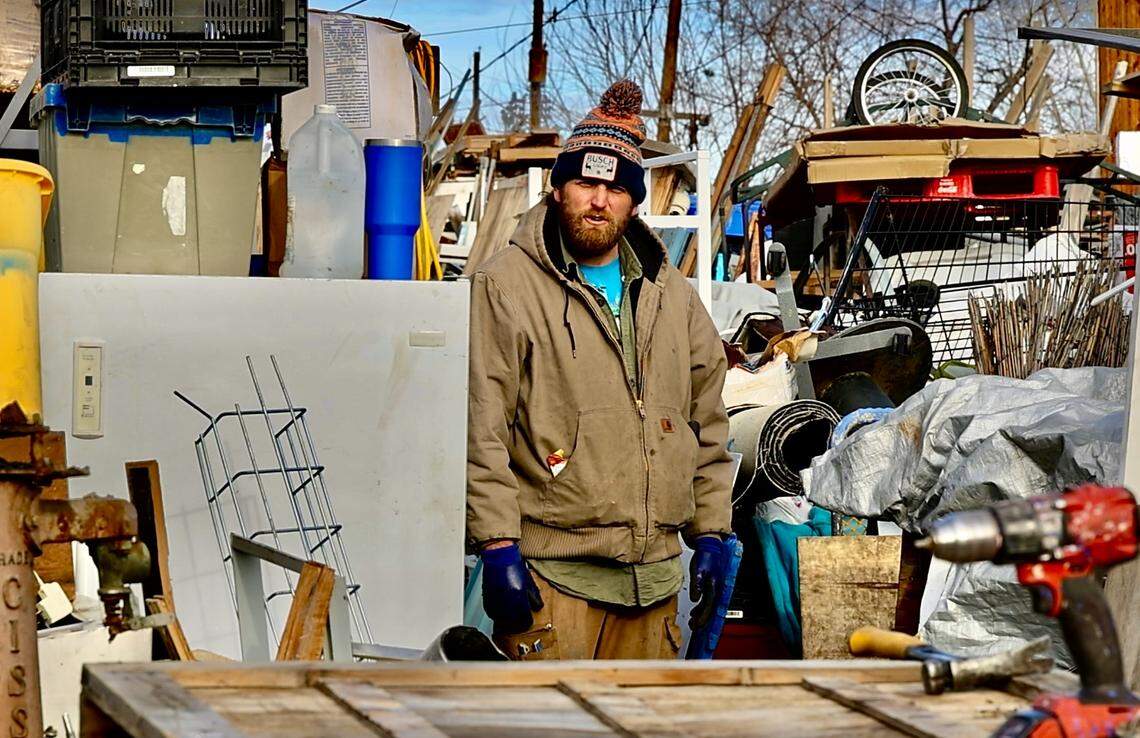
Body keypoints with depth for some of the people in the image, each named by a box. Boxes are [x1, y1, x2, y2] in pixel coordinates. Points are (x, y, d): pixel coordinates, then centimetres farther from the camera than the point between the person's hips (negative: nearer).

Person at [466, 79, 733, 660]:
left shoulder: (672, 295, 17)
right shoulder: (505, 286, -2)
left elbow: (708, 423, 21)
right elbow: (482, 431, -8)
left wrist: (709, 530, 15)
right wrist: (498, 544, -14)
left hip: (653, 573, 6)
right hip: (550, 573, -6)